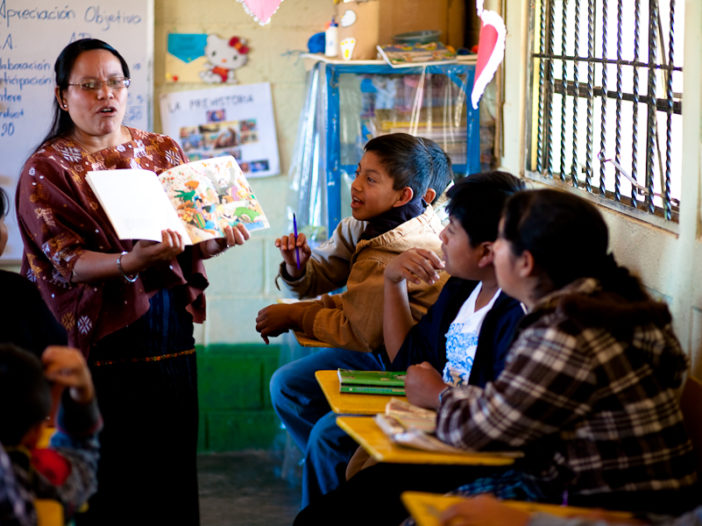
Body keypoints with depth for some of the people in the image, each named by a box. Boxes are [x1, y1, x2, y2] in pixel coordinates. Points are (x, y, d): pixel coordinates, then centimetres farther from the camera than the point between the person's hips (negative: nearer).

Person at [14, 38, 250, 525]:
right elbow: (65, 261, -13)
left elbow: (191, 238, 14)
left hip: (169, 326, 4)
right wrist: (130, 262, -31)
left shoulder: (162, 151, 12)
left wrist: (217, 240, -10)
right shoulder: (47, 169, -1)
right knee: (115, 472, -2)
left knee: (173, 462, 7)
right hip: (104, 338, -4)